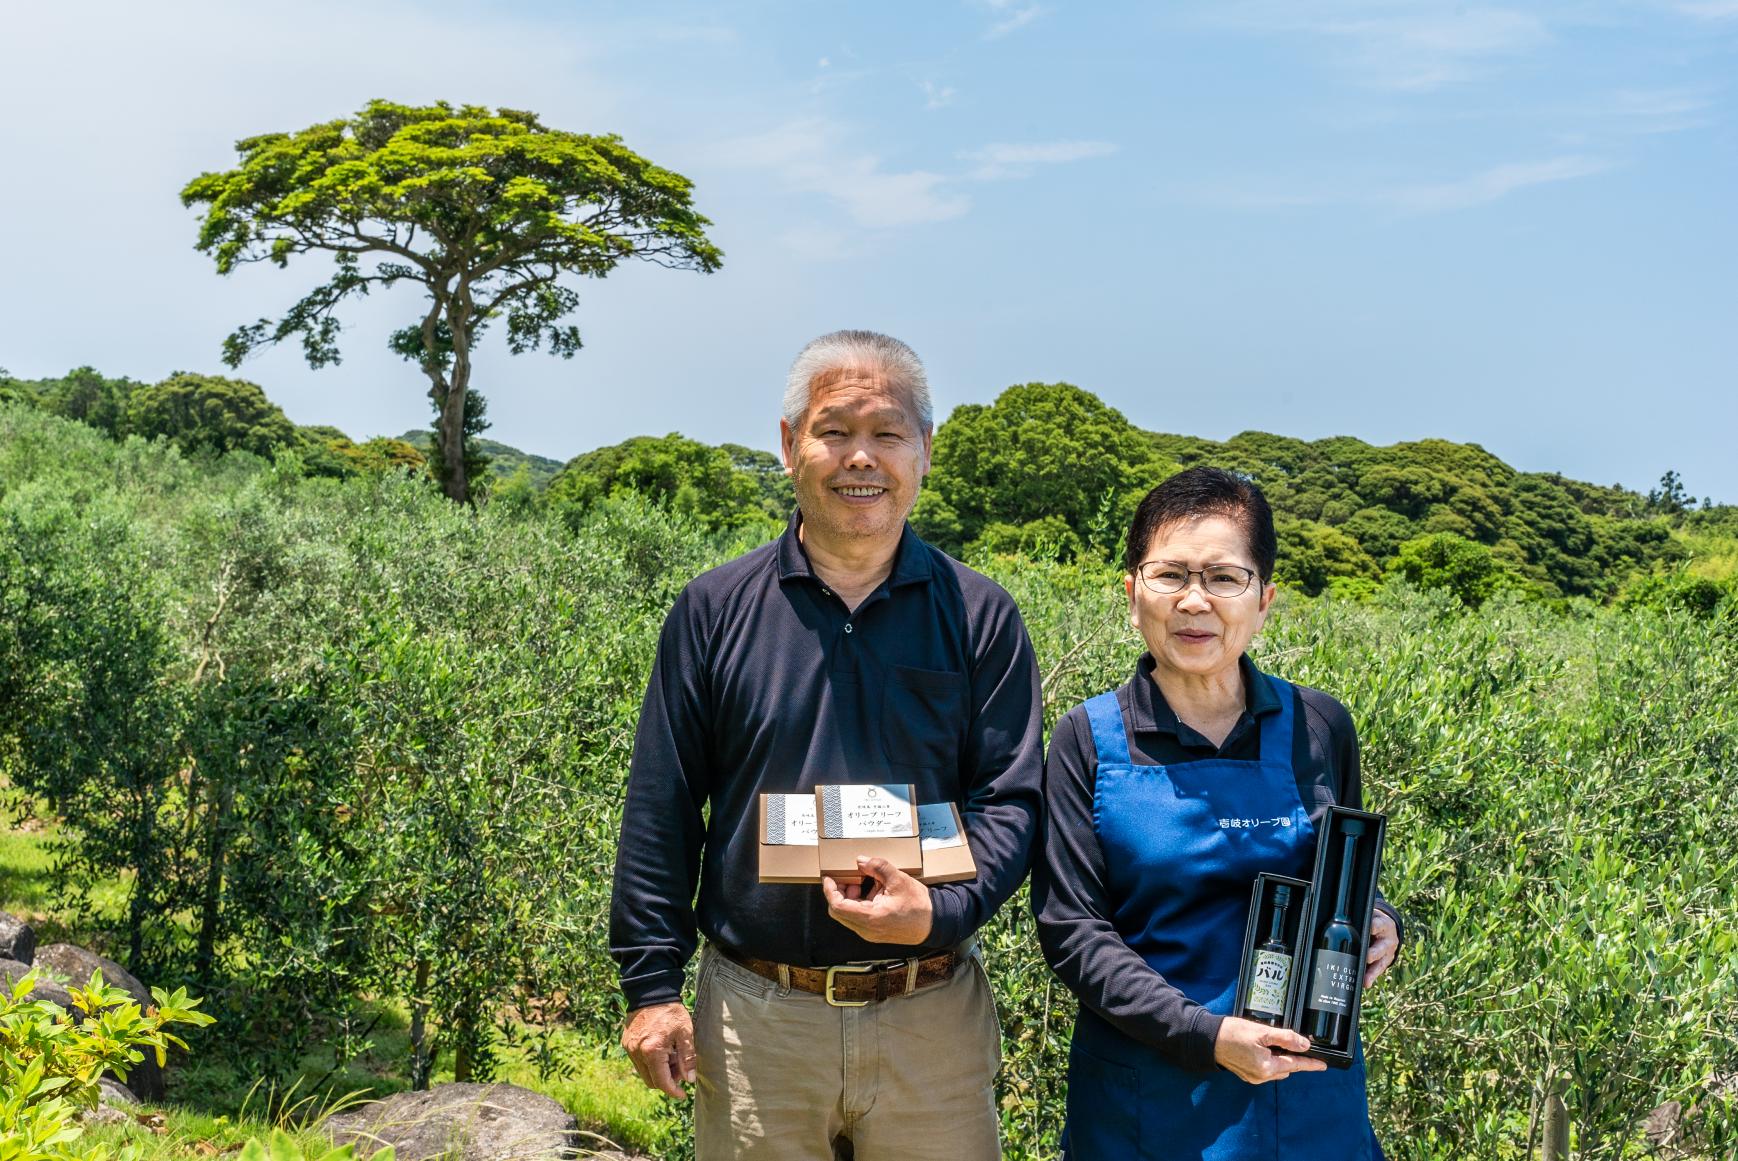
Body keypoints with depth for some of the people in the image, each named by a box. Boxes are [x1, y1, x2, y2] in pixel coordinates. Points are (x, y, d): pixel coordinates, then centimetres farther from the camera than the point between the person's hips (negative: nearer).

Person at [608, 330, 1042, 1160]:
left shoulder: (980, 618, 0)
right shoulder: (714, 610, 0)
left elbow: (1011, 800, -1)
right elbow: (661, 807, 2)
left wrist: (941, 911, -19)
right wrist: (650, 982, -1)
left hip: (931, 1020, 0)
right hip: (754, 1016, 0)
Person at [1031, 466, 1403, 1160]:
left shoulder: (1318, 729, -1)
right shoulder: (1088, 741, -7)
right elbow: (1070, 929, -9)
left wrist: (1378, 927, -10)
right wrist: (1204, 1035, -20)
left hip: (1304, 1091, 2)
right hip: (1144, 1095, -2)